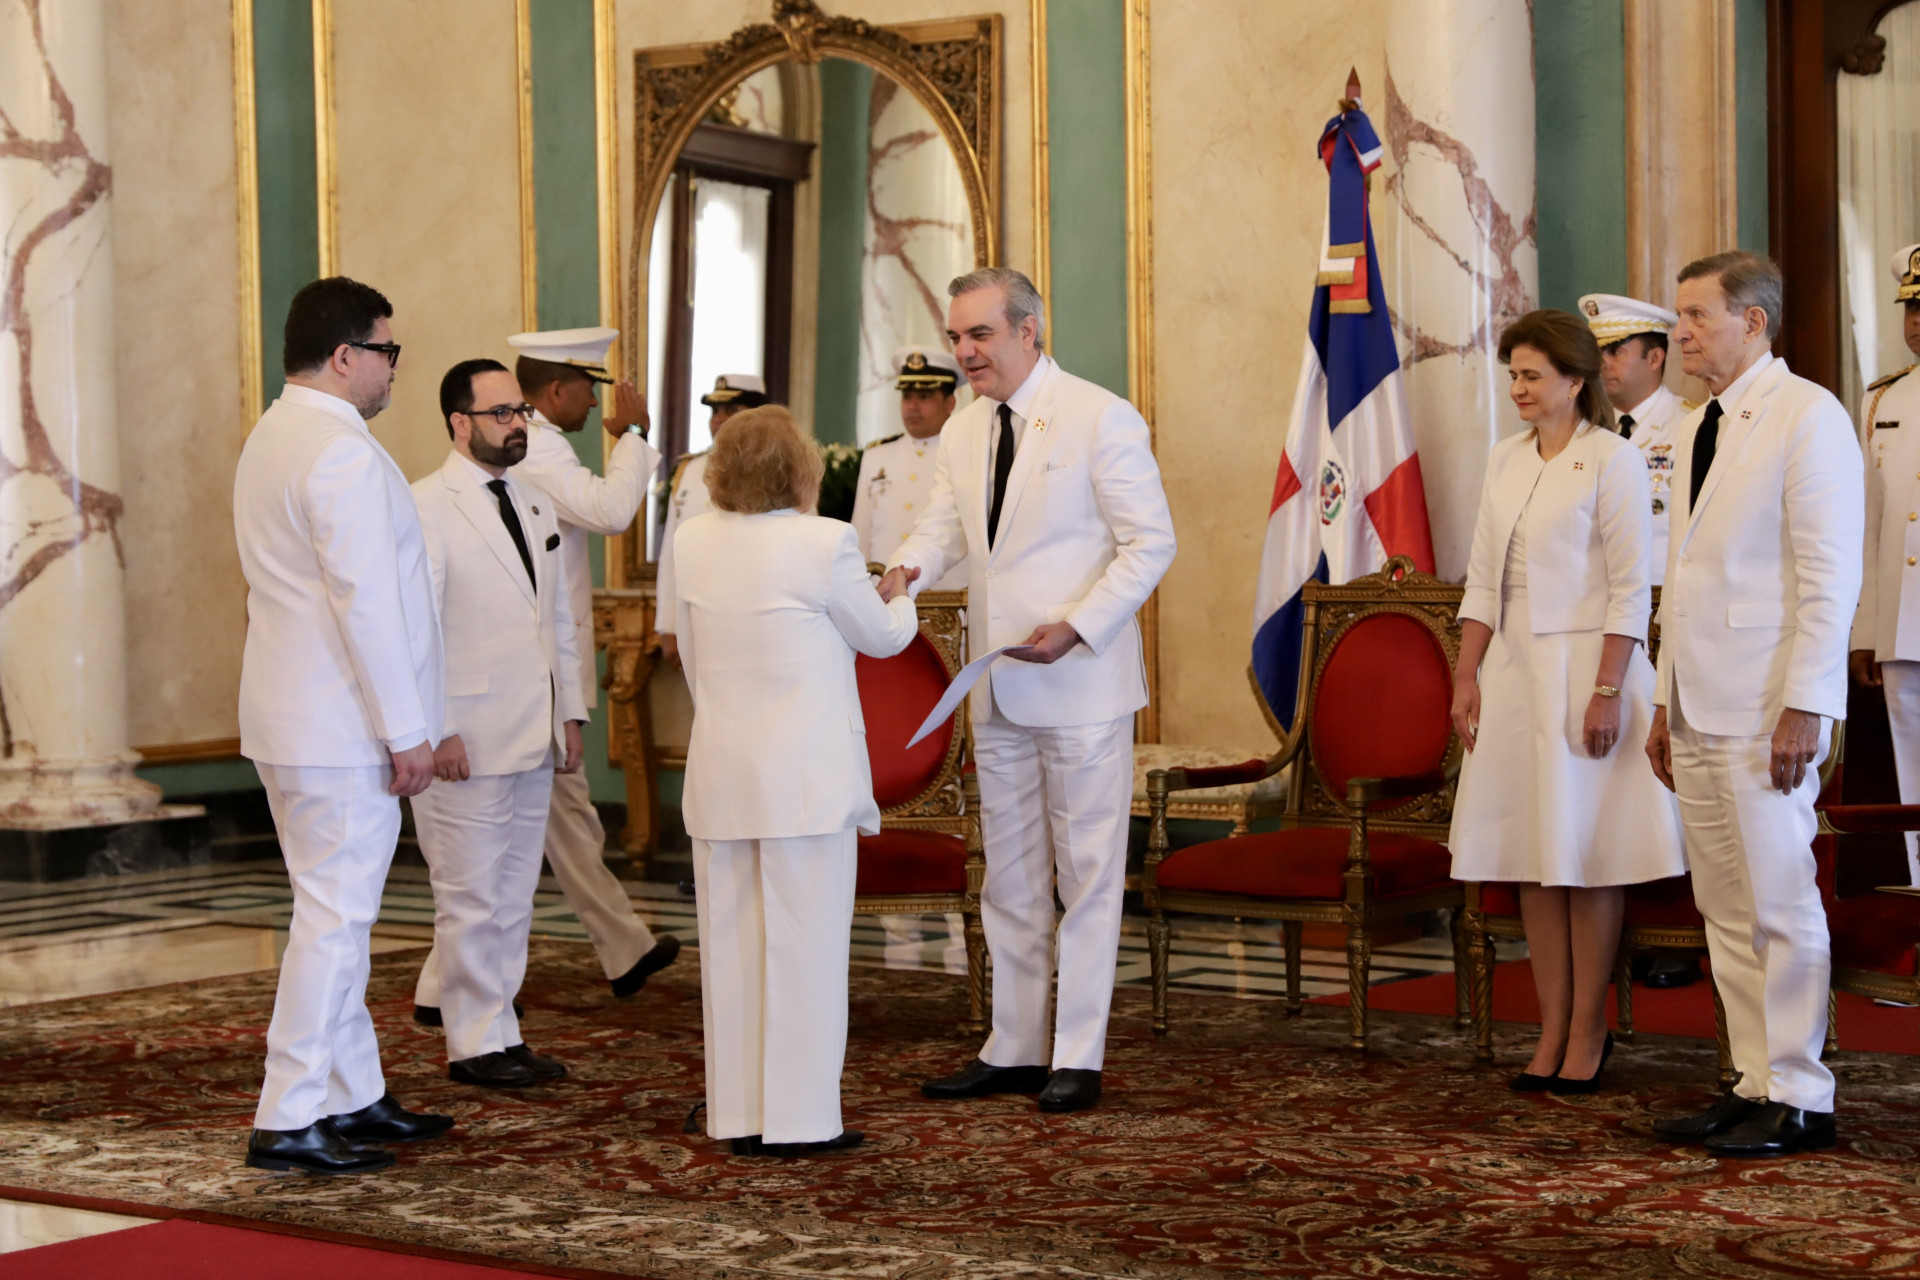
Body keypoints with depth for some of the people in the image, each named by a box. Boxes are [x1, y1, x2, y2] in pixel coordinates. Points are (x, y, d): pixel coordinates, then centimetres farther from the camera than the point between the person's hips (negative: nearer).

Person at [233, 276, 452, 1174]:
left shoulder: (271, 438, 15)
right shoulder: (343, 452, -18)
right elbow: (365, 601, -23)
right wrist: (408, 731, -18)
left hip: (293, 720, 11)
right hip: (341, 728, -11)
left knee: (337, 910, 16)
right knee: (335, 916, -7)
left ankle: (354, 1096, 24)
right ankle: (289, 1121, -4)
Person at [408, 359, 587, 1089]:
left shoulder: (536, 508, 17)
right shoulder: (426, 507, -8)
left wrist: (570, 713, 15)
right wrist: (436, 730, -17)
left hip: (533, 742, 8)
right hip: (466, 743, -7)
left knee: (514, 897, 11)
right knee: (473, 900, -2)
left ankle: (503, 1033, 18)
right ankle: (475, 1043, 6)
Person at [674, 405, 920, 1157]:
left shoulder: (692, 544, 3)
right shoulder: (824, 544, -12)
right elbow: (880, 637, 3)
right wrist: (902, 600, 25)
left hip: (721, 774, 5)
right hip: (805, 776, -5)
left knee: (730, 945, 10)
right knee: (804, 945, 0)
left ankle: (737, 1115, 16)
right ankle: (800, 1118, 3)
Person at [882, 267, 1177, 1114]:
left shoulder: (1100, 419, -9)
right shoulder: (963, 432, 11)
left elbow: (1151, 543, -11)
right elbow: (942, 527, 7)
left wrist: (1076, 626, -21)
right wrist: (904, 570, -17)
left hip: (1081, 684, -7)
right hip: (997, 691, 7)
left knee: (1087, 872, 0)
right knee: (1010, 877, 12)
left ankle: (1079, 1057, 5)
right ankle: (1014, 1049, 20)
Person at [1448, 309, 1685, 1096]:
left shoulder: (1613, 460, -6)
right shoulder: (1506, 461, 13)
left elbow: (1631, 589, -10)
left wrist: (1607, 691, -16)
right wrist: (1466, 676, 6)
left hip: (1581, 668, -6)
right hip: (1514, 672, 6)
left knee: (1586, 858, -1)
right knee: (1532, 861, 6)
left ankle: (1587, 1031, 7)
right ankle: (1551, 1029, 12)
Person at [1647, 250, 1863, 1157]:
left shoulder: (1808, 416, -8)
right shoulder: (1694, 430, 18)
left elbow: (1829, 574, -13)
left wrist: (1803, 706, -19)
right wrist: (1666, 701, 17)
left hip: (1766, 708, -8)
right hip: (1701, 709, 8)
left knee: (1779, 903, -4)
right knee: (1725, 909, 9)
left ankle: (1799, 1097, 4)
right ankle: (1755, 1084, 16)